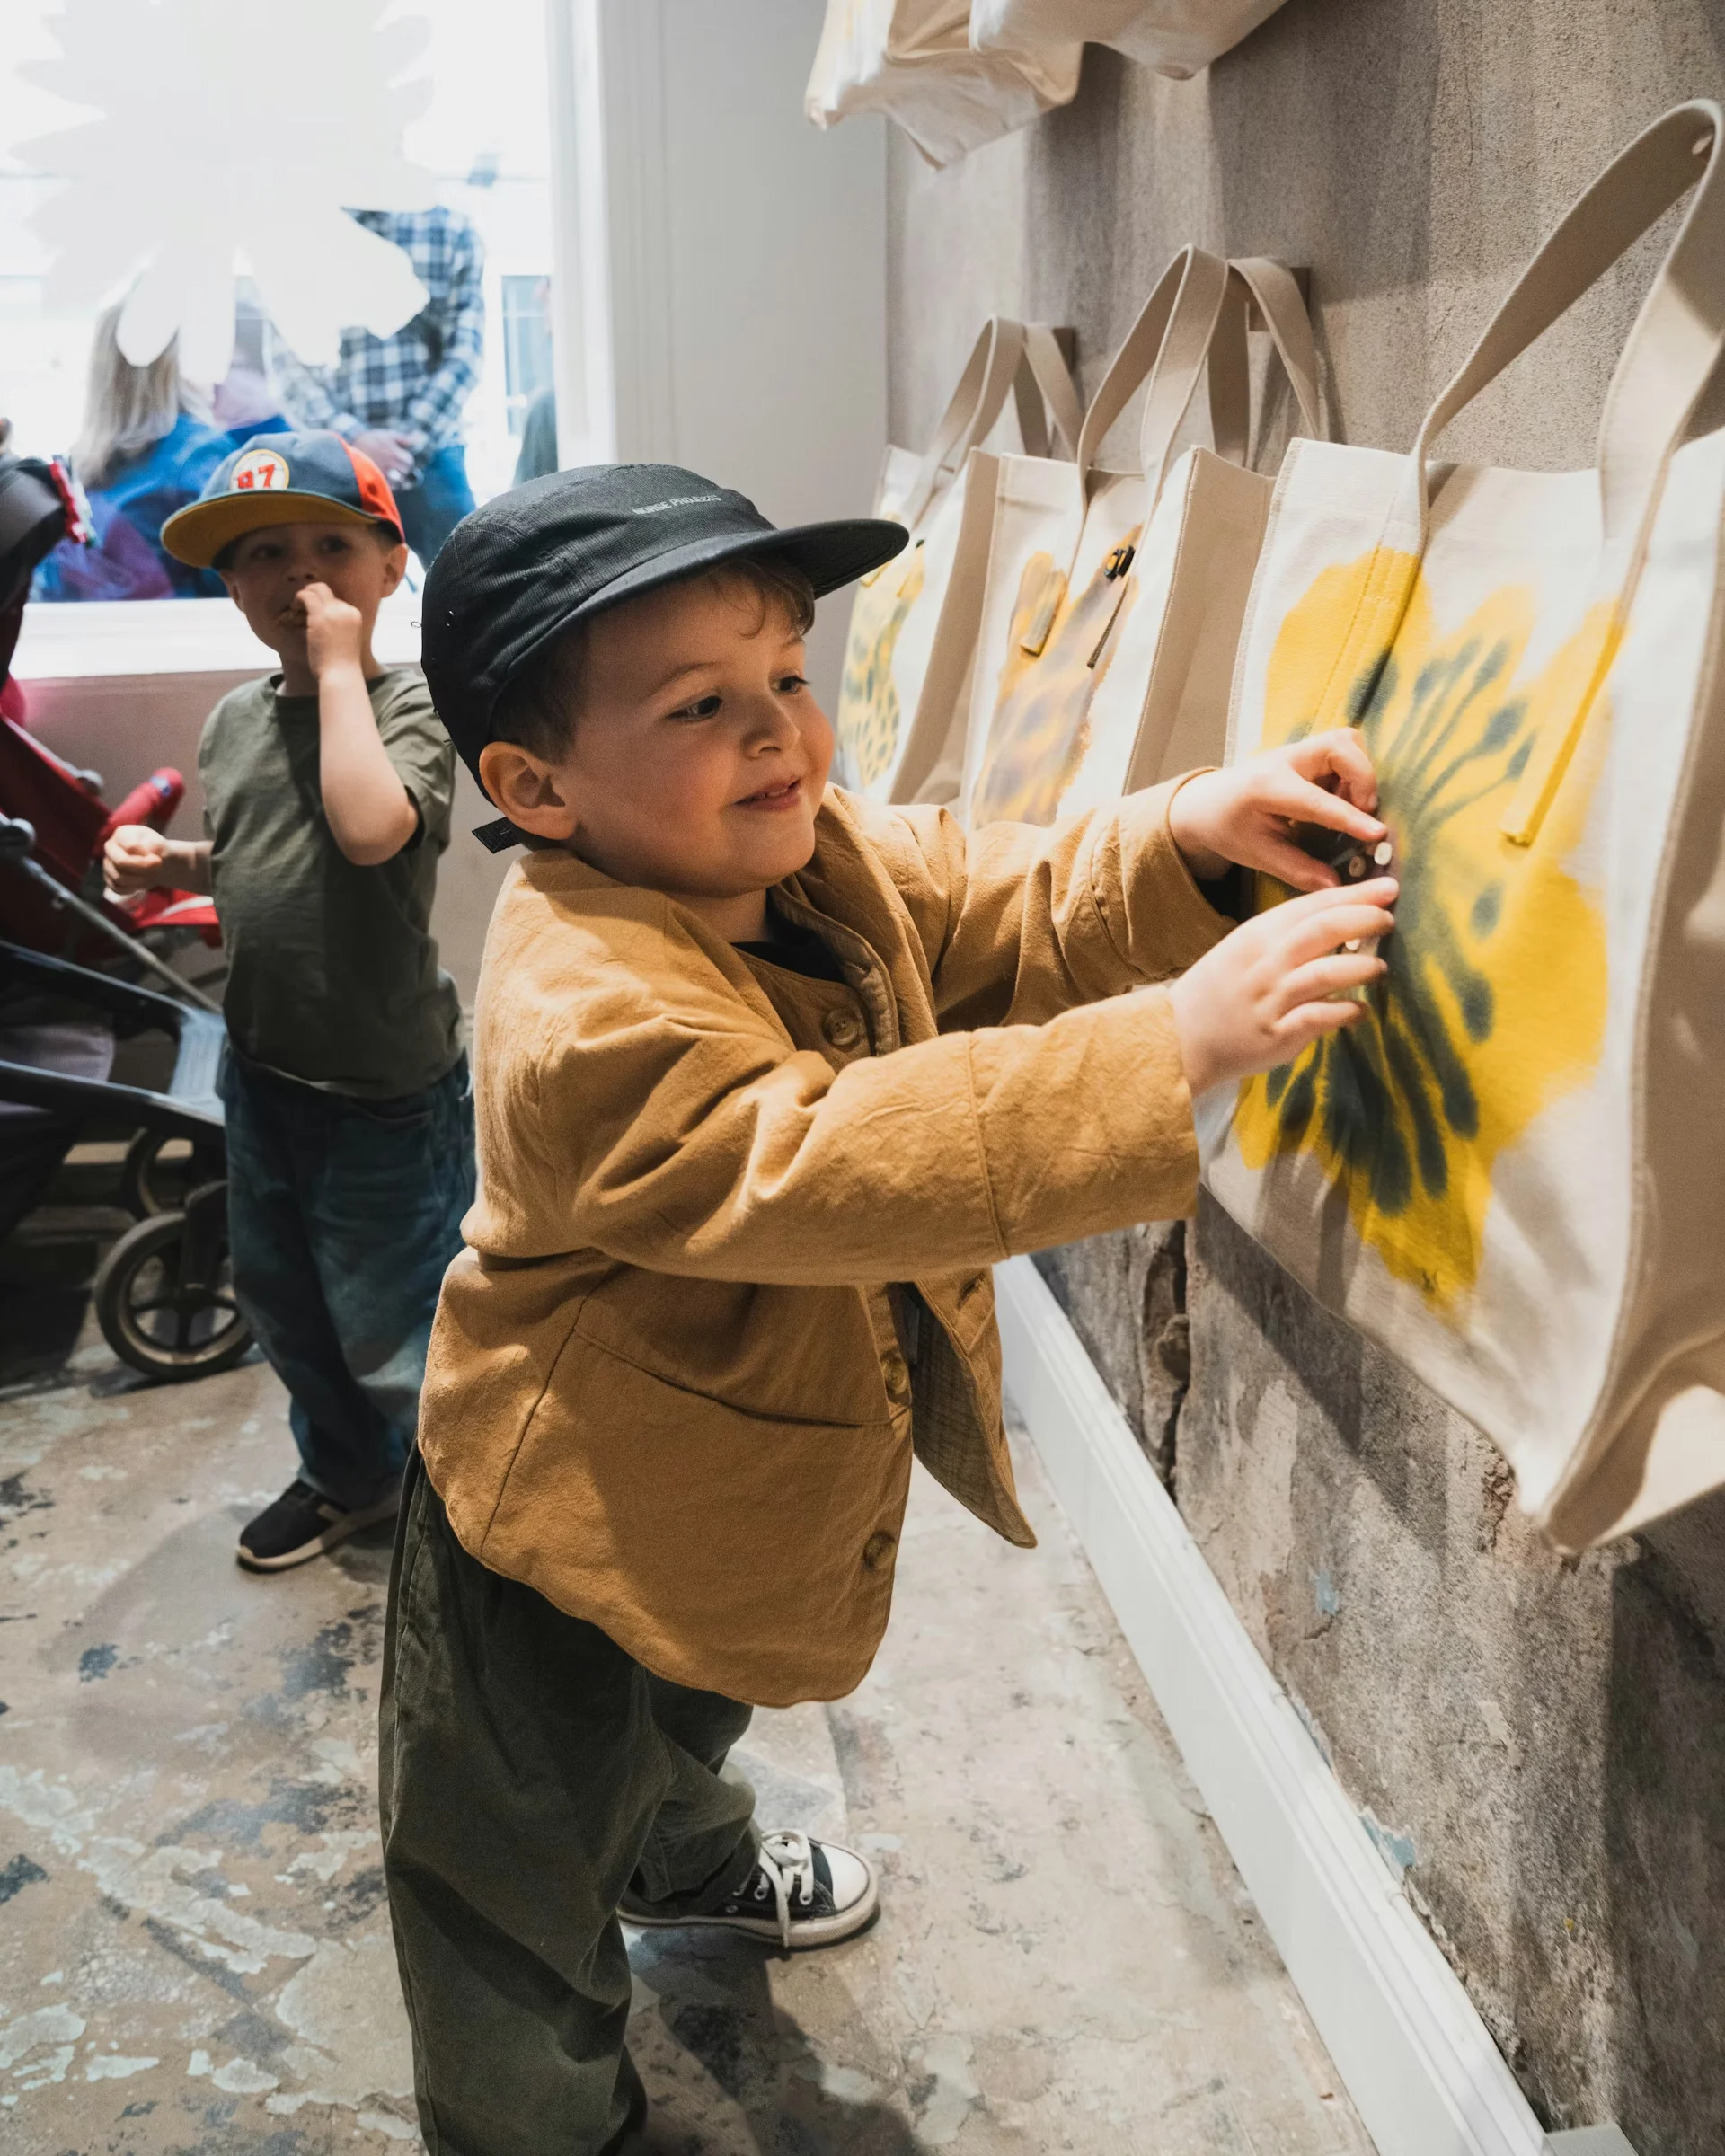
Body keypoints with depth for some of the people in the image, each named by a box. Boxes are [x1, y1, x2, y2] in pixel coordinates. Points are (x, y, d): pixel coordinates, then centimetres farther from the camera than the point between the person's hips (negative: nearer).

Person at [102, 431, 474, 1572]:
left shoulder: (409, 704, -16)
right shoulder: (236, 719, 4)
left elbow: (370, 831, -37)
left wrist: (340, 666, -28)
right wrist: (167, 862, 0)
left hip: (387, 1086, -7)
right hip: (264, 1066, 8)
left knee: (390, 1328, 6)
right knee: (281, 1296, 23)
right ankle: (347, 1476, 48)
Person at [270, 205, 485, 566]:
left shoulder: (451, 231, 7)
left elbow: (465, 350, 1)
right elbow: (291, 363, 4)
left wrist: (412, 441, -10)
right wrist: (354, 439, -12)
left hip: (430, 458, 0)